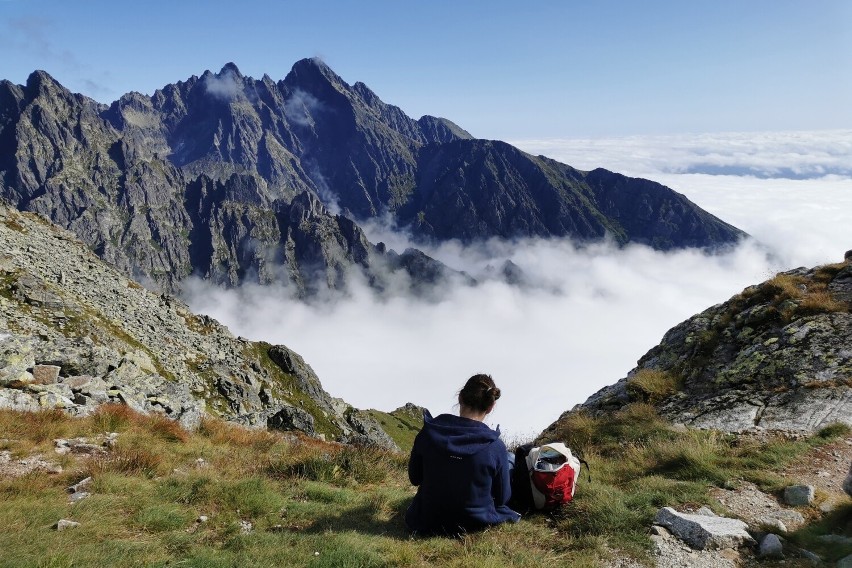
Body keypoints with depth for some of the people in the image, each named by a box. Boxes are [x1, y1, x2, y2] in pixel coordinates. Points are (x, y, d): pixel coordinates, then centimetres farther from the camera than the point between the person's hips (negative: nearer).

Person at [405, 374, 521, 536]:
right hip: (477, 523, -2)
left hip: (429, 523, 3)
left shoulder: (428, 432, -16)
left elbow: (414, 478, -2)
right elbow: (502, 498, -7)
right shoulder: (496, 447, -20)